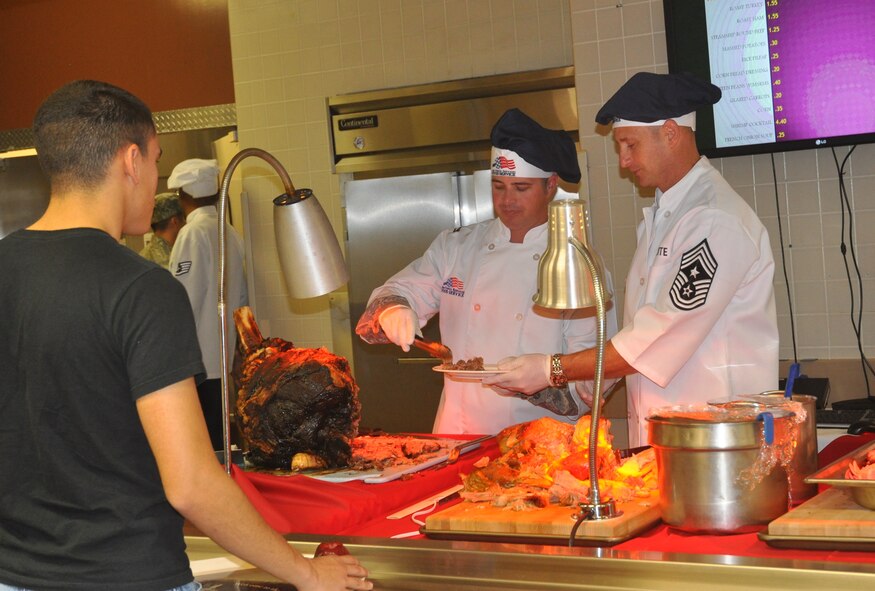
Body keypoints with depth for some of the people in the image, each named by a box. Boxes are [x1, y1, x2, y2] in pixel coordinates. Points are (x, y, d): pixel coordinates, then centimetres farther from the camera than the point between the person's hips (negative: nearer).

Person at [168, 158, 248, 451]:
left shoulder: (193, 233, -12)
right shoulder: (230, 233, 11)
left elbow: (185, 300, -14)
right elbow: (242, 297, 17)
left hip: (197, 361, -8)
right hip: (223, 358, 8)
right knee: (217, 437, 12)